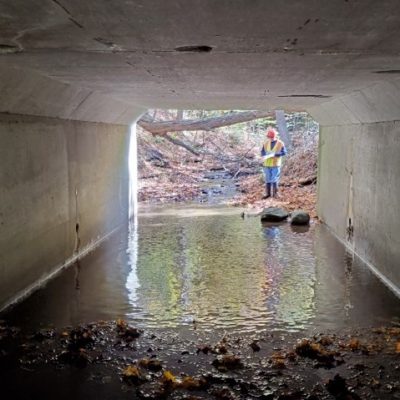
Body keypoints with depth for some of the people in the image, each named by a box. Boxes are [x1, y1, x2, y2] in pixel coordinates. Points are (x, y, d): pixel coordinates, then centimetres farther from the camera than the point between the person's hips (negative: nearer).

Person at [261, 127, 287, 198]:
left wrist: (275, 154, -21)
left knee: (274, 179, -1)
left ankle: (275, 193, 11)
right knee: (267, 179, 8)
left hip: (276, 164, -3)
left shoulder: (280, 143, -5)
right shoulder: (266, 143, 6)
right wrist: (265, 155, -14)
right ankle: (268, 193, 16)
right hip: (267, 164, 3)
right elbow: (262, 151, 8)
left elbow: (284, 152, -9)